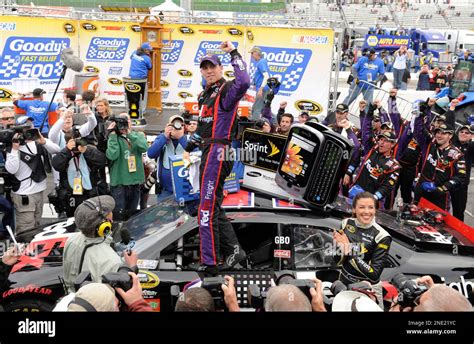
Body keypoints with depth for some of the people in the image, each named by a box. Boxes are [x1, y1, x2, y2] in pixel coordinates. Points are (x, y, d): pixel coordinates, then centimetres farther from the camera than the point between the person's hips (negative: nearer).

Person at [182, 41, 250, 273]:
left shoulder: (227, 89, -7)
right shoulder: (206, 95, 21)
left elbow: (244, 82, -31)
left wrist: (234, 53, -23)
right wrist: (189, 147, 31)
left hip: (218, 152, -10)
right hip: (209, 152, 10)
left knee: (207, 208, -9)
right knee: (213, 207, 12)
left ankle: (210, 262, -3)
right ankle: (233, 250, 19)